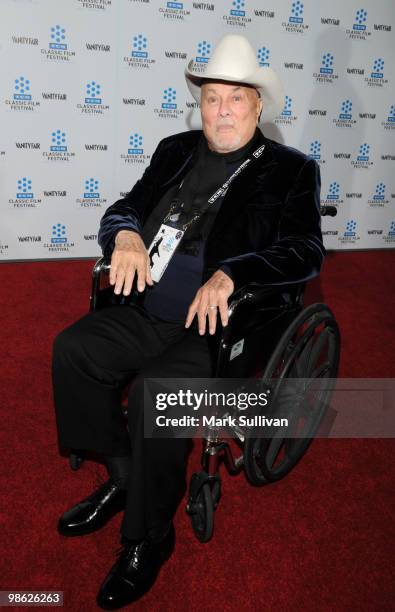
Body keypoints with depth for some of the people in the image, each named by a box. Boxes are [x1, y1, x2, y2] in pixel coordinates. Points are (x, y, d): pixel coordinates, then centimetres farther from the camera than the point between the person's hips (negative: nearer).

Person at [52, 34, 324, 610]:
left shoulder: (290, 169, 1)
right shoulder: (176, 150, 15)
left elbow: (306, 251, -11)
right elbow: (126, 206, 14)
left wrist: (229, 274, -26)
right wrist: (126, 234, -11)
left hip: (221, 328, -6)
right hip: (148, 316, 6)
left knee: (153, 390, -27)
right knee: (73, 346, -11)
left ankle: (148, 539, 0)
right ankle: (124, 475, 10)